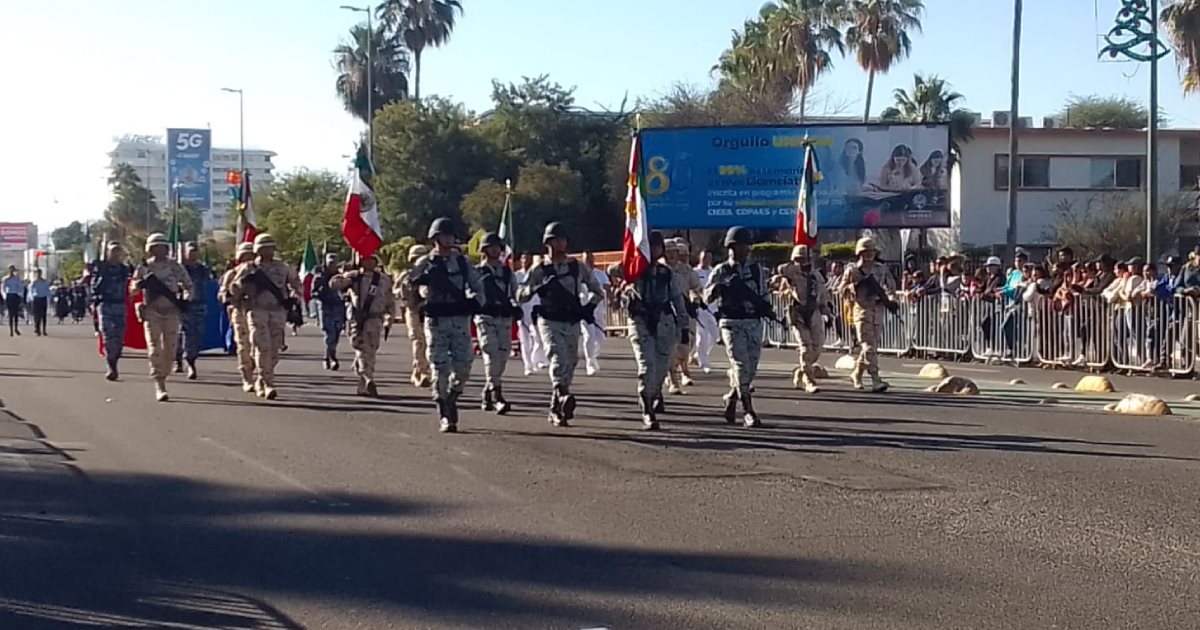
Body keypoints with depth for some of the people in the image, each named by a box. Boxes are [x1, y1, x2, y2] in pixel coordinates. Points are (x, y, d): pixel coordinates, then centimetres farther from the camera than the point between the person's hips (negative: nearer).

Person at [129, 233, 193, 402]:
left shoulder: (175, 267, 6)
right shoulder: (144, 268, 4)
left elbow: (188, 285, 14)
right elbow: (132, 290, 2)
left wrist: (185, 299, -4)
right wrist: (141, 283, -19)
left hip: (172, 312, 2)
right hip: (152, 312, -2)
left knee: (170, 348, 2)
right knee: (154, 348, -8)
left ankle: (162, 378, 21)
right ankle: (159, 386, -10)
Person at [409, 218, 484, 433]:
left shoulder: (462, 261, 11)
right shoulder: (425, 263, 2)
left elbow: (477, 286, 15)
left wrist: (475, 302, -2)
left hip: (461, 319, 2)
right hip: (436, 320, -2)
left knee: (463, 365, -4)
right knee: (440, 367, -3)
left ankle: (452, 397, 24)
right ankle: (444, 416, 2)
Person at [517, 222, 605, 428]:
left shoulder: (577, 268, 9)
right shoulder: (539, 270, 4)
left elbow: (597, 290, 19)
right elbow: (520, 296, 0)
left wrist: (589, 307, 1)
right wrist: (537, 288, -18)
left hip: (572, 323, 3)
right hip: (549, 321, -3)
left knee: (570, 363, 7)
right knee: (558, 356, -24)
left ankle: (556, 410, 21)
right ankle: (563, 396, -44)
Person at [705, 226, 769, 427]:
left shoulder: (757, 269, 12)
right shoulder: (722, 271, 1)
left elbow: (763, 295, 21)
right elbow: (707, 297, -5)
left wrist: (765, 307, 0)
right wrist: (720, 286, -25)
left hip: (754, 322, 4)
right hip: (732, 323, -4)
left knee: (751, 368, 5)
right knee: (741, 365, -10)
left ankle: (732, 397, 29)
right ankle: (748, 411, -7)